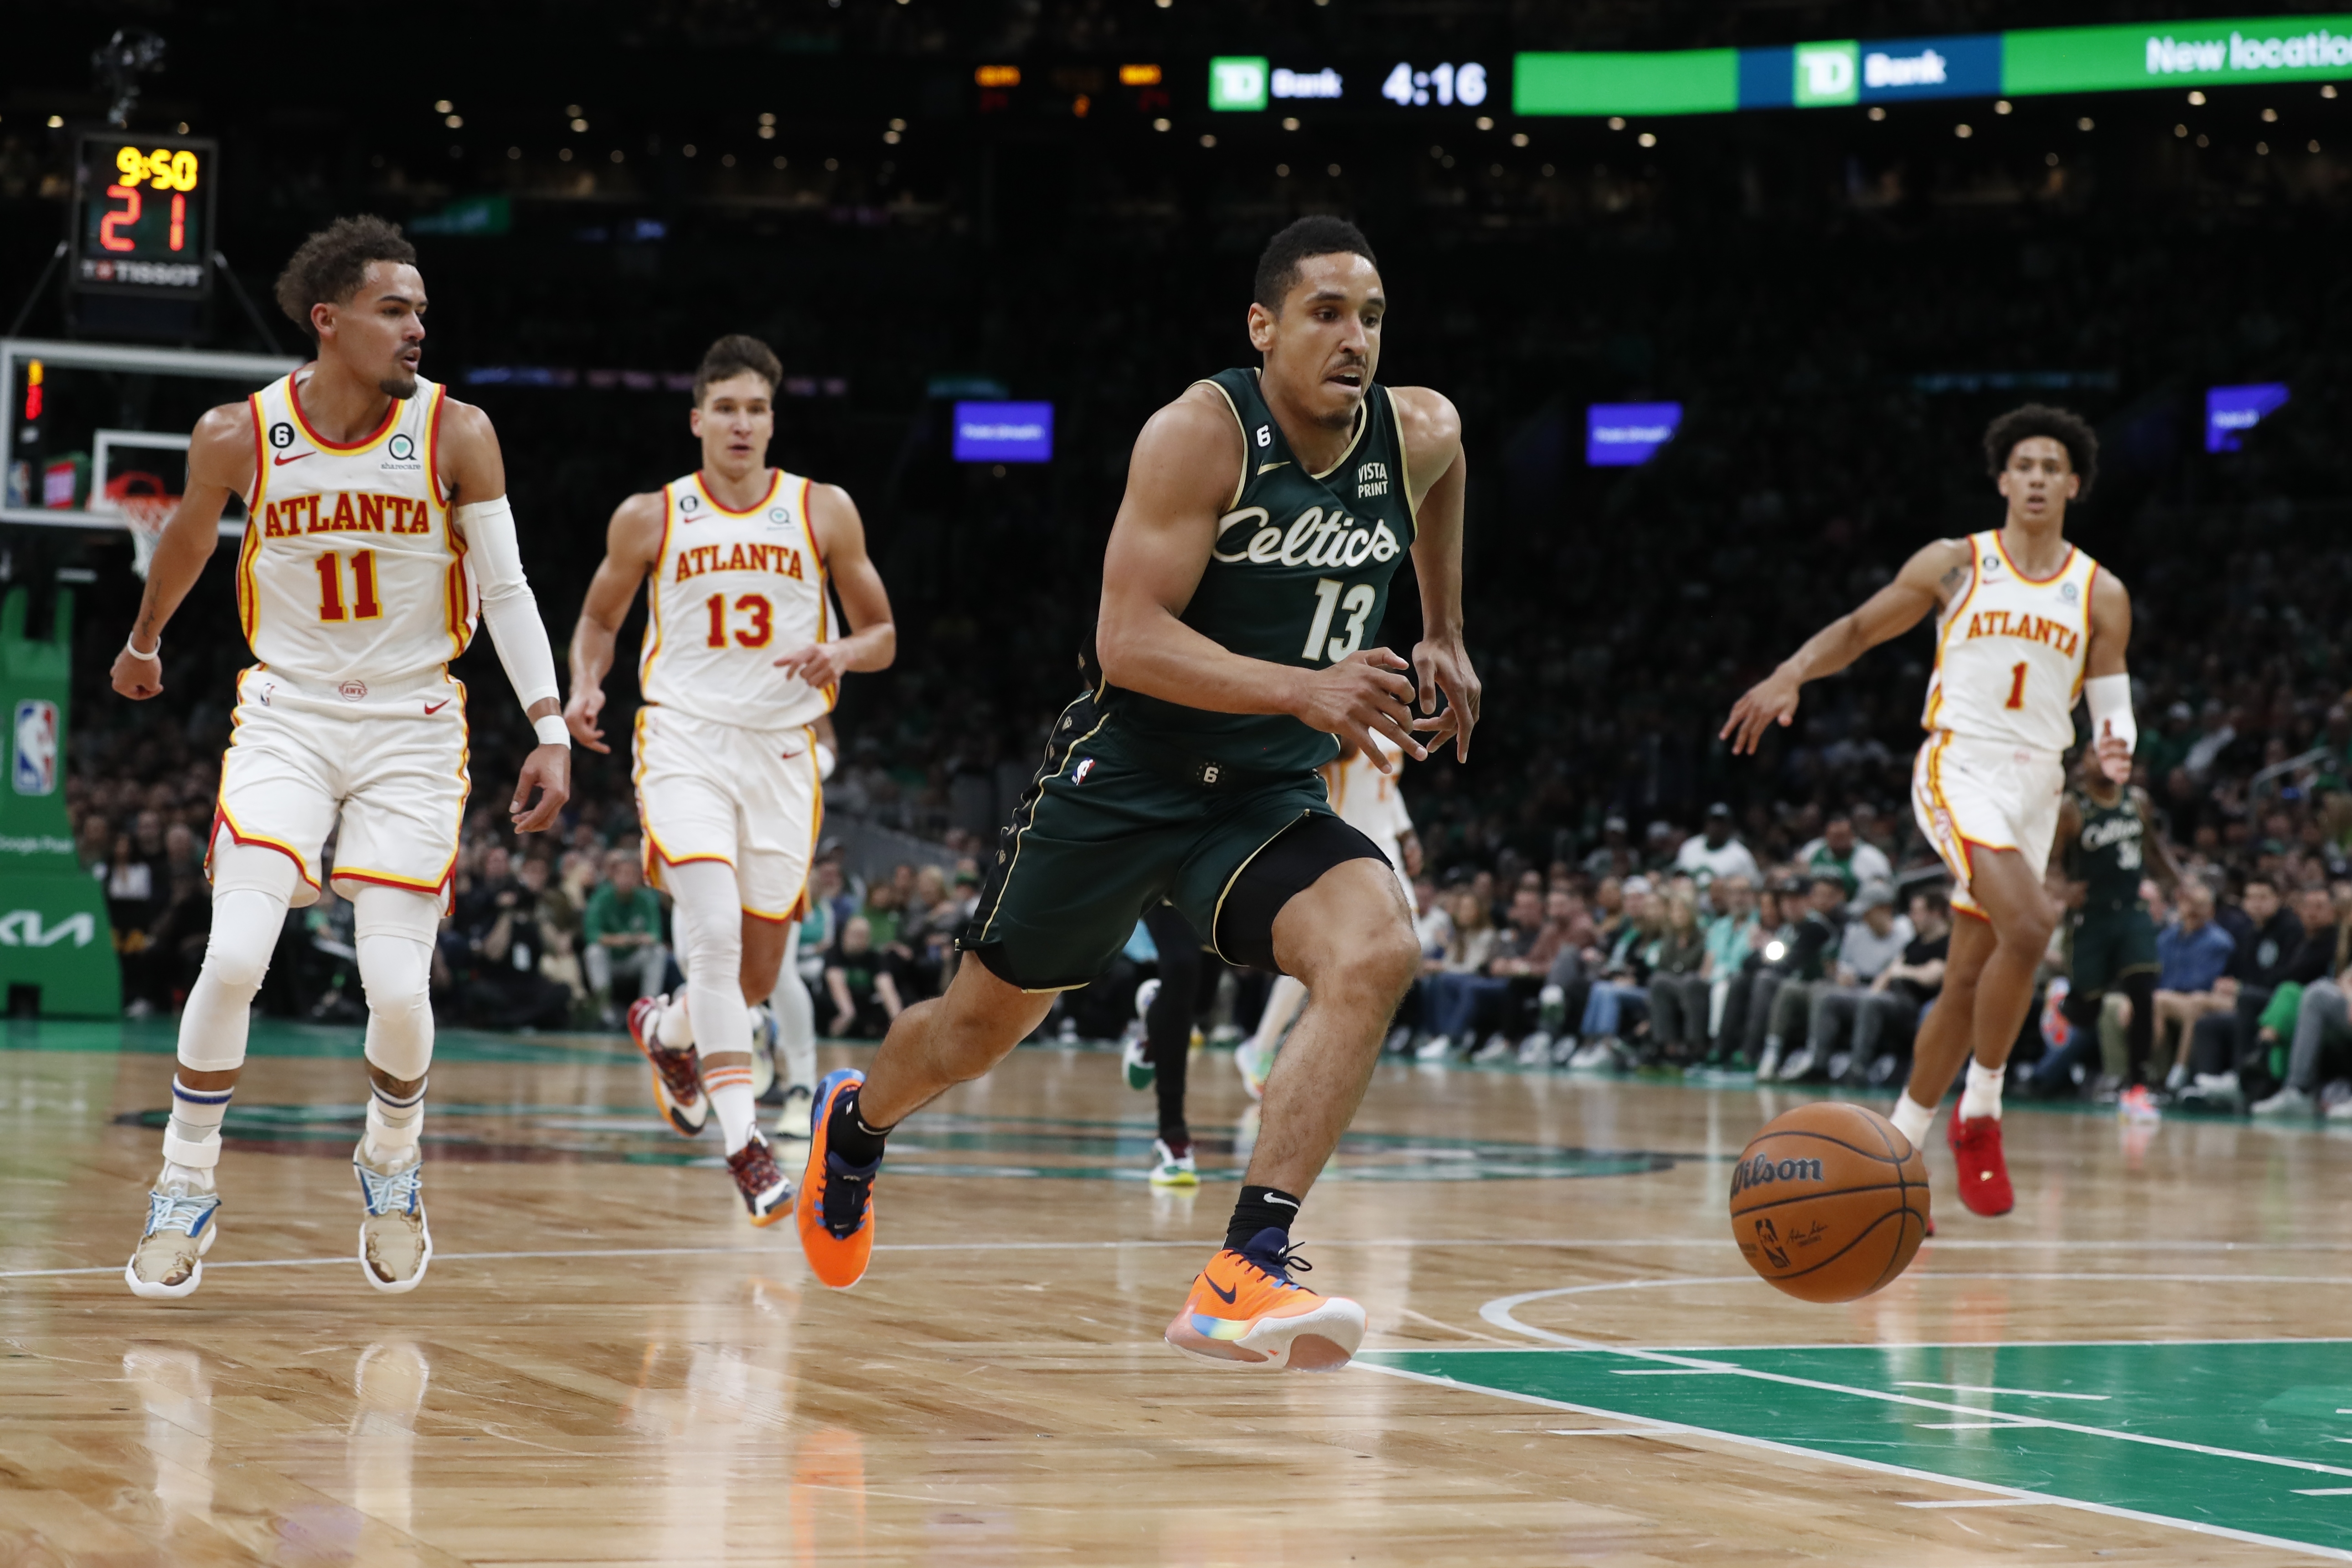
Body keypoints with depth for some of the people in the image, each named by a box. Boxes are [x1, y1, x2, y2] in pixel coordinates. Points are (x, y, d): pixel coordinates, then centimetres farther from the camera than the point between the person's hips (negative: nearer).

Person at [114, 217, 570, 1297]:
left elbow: (505, 589, -5)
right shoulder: (239, 435, -8)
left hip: (414, 730, 0)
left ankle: (391, 1170, 26)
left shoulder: (457, 433, -9)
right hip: (287, 714, 0)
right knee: (234, 957, -17)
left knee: (398, 986, -5)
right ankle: (185, 1194, 2)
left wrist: (551, 731, -13)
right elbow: (189, 539, 13)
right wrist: (143, 644, 29)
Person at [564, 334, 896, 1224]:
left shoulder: (824, 512, 3)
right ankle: (744, 1141, -20)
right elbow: (598, 619, 16)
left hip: (782, 749, 2)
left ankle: (665, 1029, 43)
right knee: (714, 926, -24)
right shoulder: (650, 519, 3)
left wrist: (841, 654, -15)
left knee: (758, 975, 8)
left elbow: (883, 636, 8)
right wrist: (585, 687, -4)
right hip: (684, 740, -2)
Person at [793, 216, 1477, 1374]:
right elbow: (1128, 640, -27)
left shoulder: (1419, 436, -5)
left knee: (1377, 953, -27)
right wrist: (1303, 688, -38)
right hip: (1123, 777, -3)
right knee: (981, 1027, 13)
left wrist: (1442, 635, 22)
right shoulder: (1202, 434, -21)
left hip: (1269, 796, 3)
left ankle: (1243, 1280, -30)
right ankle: (855, 1125, 49)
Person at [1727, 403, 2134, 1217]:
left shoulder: (2100, 595, 8)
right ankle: (1979, 1112, -11)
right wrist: (1789, 676, -6)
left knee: (1967, 985, 6)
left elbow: (2111, 707, 9)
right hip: (1959, 767, -4)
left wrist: (2115, 751, -14)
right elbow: (1859, 629, 11)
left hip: (2036, 785, 4)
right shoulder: (1954, 564, 3)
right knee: (2029, 925, -28)